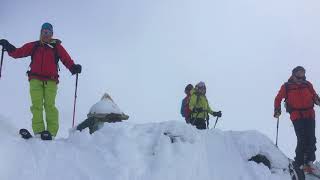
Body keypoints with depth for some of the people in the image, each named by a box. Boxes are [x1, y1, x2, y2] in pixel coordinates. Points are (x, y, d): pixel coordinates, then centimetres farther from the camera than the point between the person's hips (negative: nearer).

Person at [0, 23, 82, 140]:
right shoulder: (34, 46, 16)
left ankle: (51, 132, -16)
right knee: (37, 105, -8)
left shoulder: (57, 47, 12)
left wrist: (73, 67, -17)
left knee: (50, 105, -12)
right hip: (35, 80, 2)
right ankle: (38, 131, -13)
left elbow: (67, 59, 2)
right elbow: (18, 53, 15)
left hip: (51, 81, -2)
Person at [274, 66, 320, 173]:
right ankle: (299, 164, -4)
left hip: (310, 115, 3)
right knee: (302, 140, -12)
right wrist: (277, 110, -2)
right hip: (296, 116, -3)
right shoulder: (286, 87, 3)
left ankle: (309, 161, 14)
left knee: (311, 139, -1)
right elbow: (278, 99, 10)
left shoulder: (307, 85, 11)